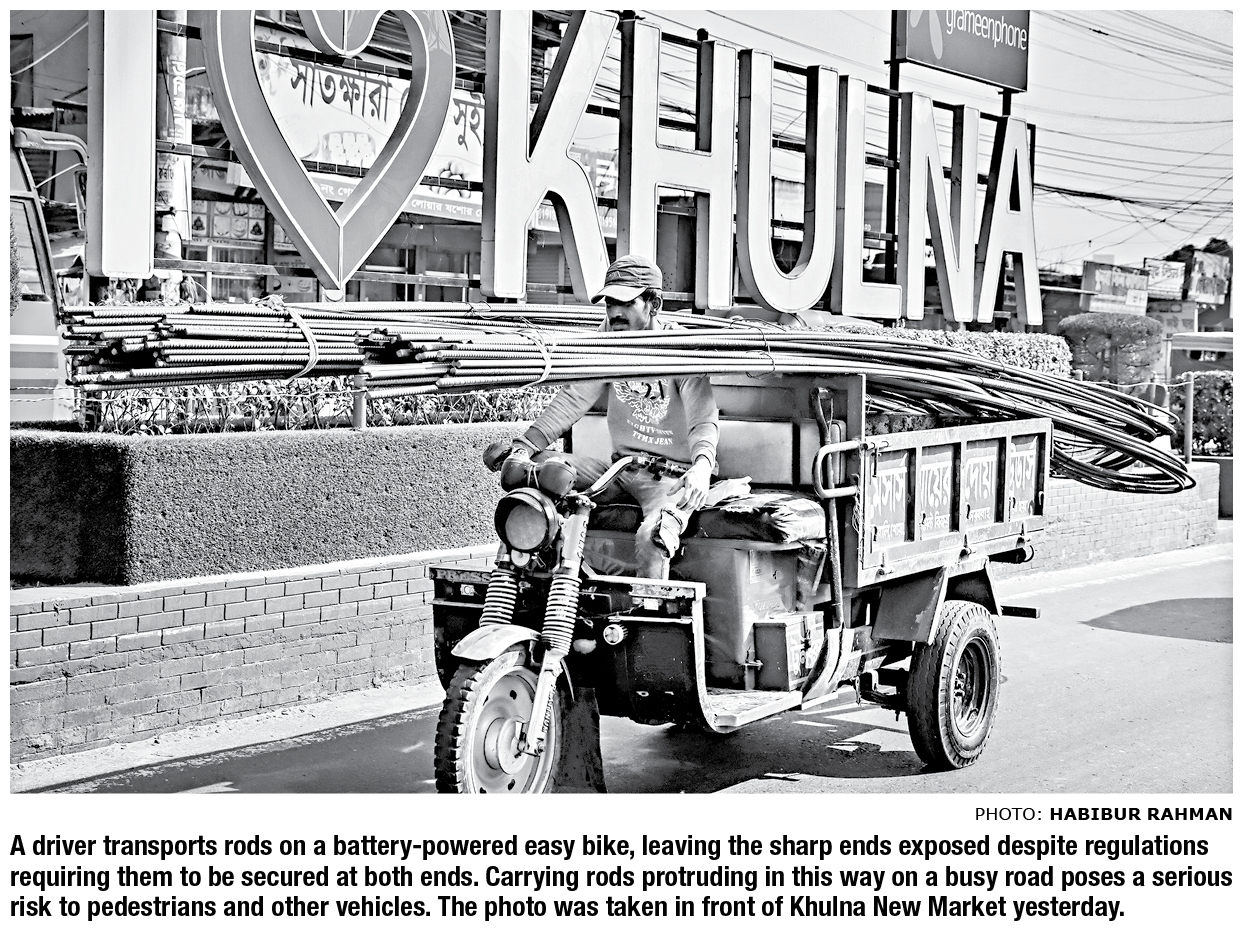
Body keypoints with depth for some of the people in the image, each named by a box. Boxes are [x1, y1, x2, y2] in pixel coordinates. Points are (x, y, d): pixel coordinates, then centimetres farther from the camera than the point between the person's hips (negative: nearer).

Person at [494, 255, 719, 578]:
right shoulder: (610, 337, 3)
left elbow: (703, 422, -19)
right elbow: (573, 399, 0)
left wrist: (702, 466, -41)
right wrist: (525, 443, -14)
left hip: (673, 475, -6)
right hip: (622, 467, 6)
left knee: (652, 538, -34)